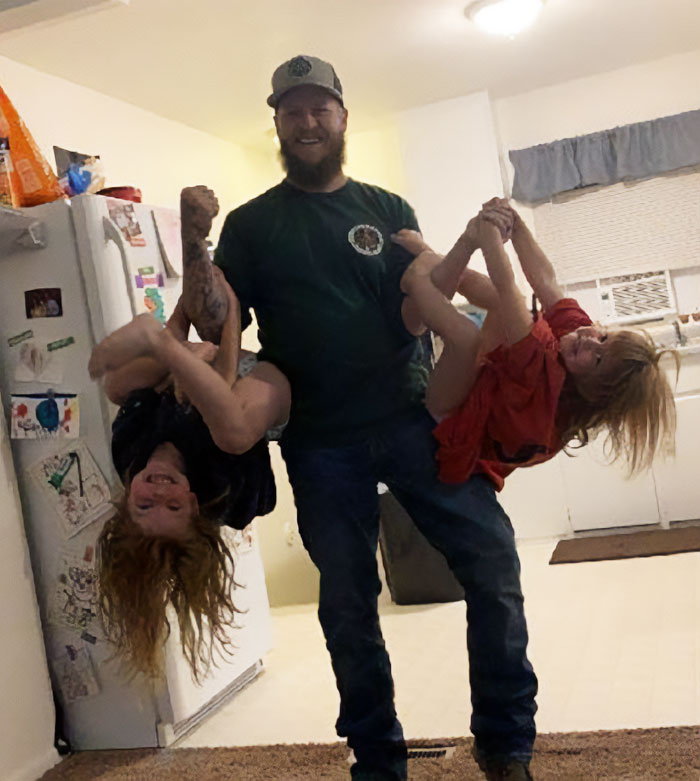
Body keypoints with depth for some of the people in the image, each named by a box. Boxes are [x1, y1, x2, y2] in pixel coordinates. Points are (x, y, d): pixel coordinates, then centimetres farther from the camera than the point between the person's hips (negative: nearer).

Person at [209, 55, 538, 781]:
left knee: (492, 558, -8)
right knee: (346, 603, 7)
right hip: (321, 442, 0)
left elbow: (415, 316, 3)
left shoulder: (388, 211, 10)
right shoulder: (251, 224, 8)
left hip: (411, 417, 1)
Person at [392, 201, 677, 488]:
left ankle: (419, 273, -7)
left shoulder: (544, 369, -41)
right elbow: (545, 279, -16)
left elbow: (505, 284, -44)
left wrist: (489, 230, -36)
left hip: (453, 414, -8)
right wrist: (514, 223, -28)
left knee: (466, 334, -33)